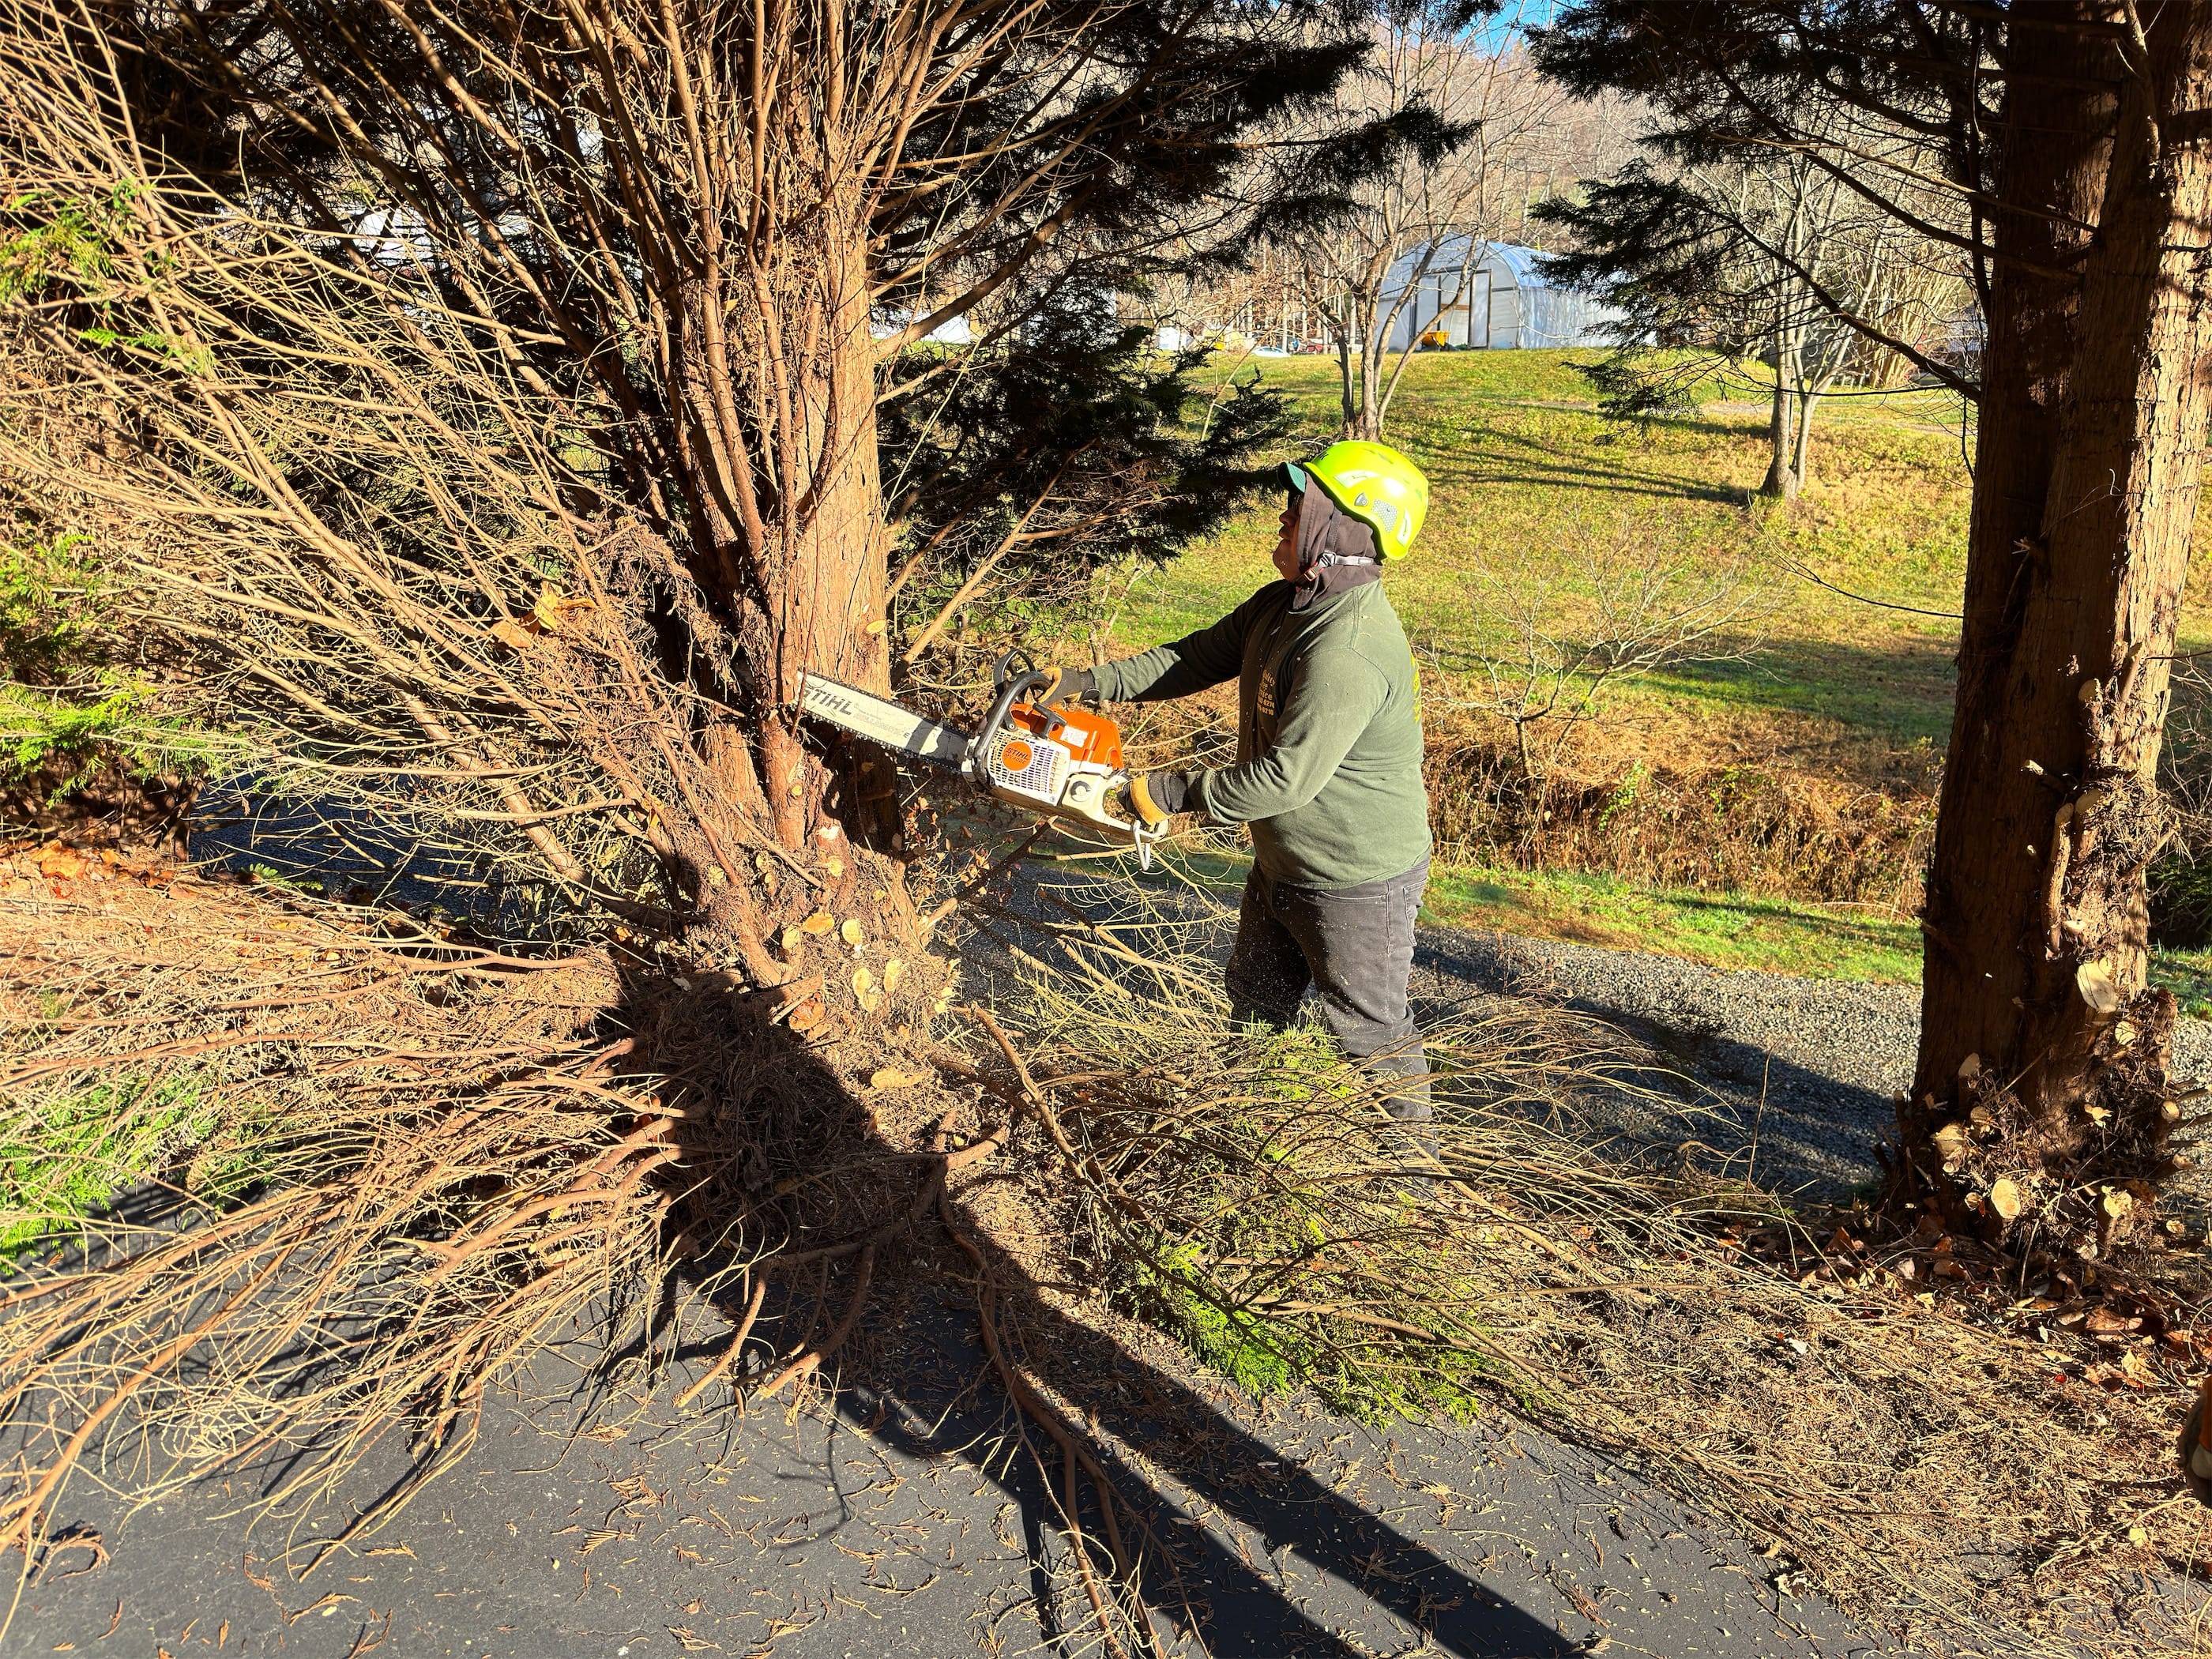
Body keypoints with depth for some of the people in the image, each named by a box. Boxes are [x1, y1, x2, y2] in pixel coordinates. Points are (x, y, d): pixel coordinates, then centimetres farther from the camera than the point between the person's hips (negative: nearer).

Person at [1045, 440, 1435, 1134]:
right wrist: (1086, 682, 1)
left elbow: (1285, 778, -33)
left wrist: (1173, 792, -22)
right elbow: (1197, 658, 9)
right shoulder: (1283, 604, 0)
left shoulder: (1349, 649, -32)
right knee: (1254, 1002, 26)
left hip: (1359, 886, -10)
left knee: (1371, 1032, 10)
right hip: (1281, 868, 10)